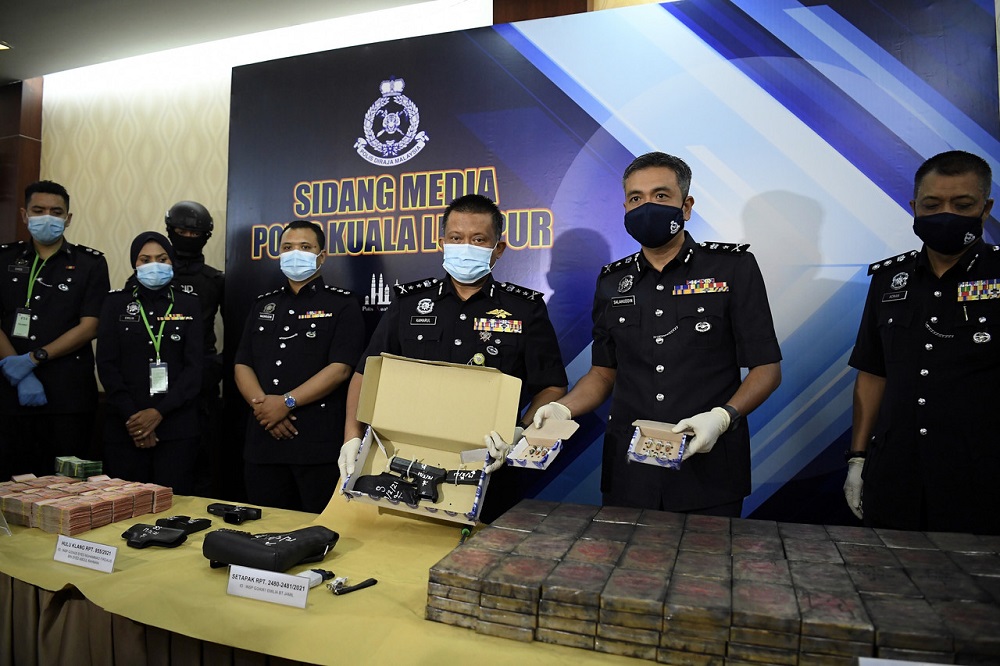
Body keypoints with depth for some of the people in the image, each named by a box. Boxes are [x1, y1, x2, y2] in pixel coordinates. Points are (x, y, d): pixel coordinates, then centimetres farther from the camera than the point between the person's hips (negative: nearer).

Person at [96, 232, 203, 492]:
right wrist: (131, 416, -9)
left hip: (176, 427, 0)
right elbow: (107, 365, 1)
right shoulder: (116, 302, 8)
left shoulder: (188, 305, 6)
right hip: (125, 427, 1)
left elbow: (194, 366, -2)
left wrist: (158, 412, -12)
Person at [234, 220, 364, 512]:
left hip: (320, 444, -5)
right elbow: (242, 366, 11)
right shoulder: (263, 305, 17)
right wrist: (263, 404, -8)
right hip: (264, 440, 5)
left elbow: (340, 368, -11)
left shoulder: (342, 305, 0)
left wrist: (286, 402, -15)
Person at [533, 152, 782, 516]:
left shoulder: (734, 267, -1)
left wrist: (723, 416, -19)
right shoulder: (612, 281, 9)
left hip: (708, 467, -2)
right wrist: (564, 408, -4)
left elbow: (766, 367, -2)